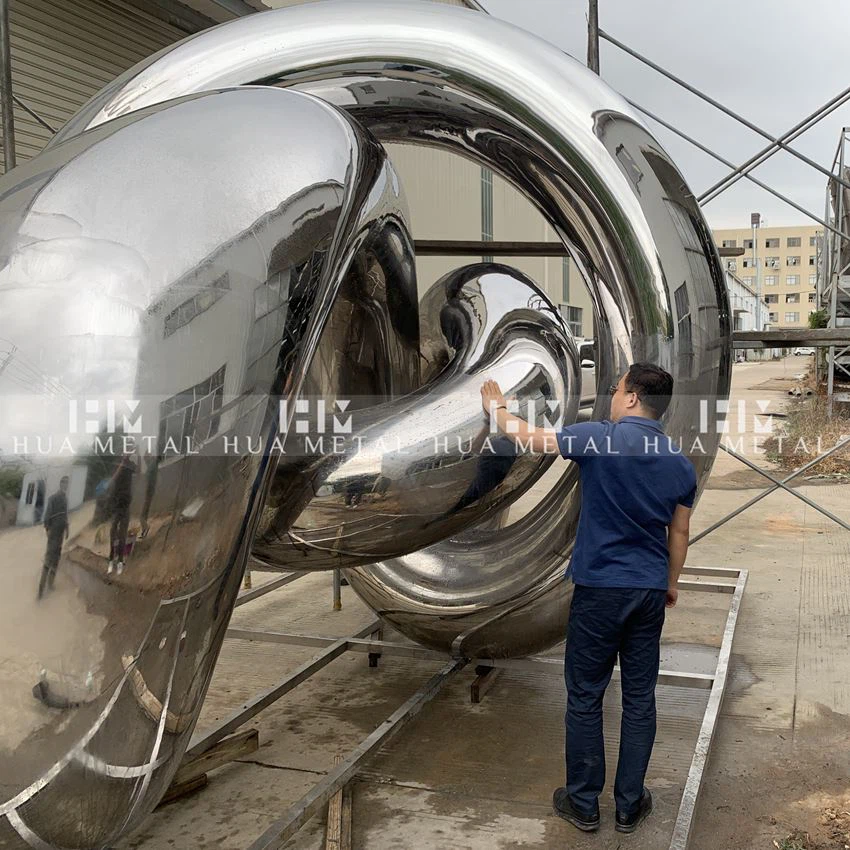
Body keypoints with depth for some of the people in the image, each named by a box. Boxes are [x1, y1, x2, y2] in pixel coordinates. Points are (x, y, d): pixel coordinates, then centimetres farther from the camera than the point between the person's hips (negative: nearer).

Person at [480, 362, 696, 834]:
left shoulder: (599, 438, -13)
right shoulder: (681, 464, 3)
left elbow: (530, 438, -4)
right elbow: (679, 534, 12)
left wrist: (497, 409, 14)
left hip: (598, 590, -4)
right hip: (650, 592, 5)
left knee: (585, 698, 8)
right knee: (639, 699, 13)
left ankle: (583, 804, 19)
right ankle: (629, 806, 22)